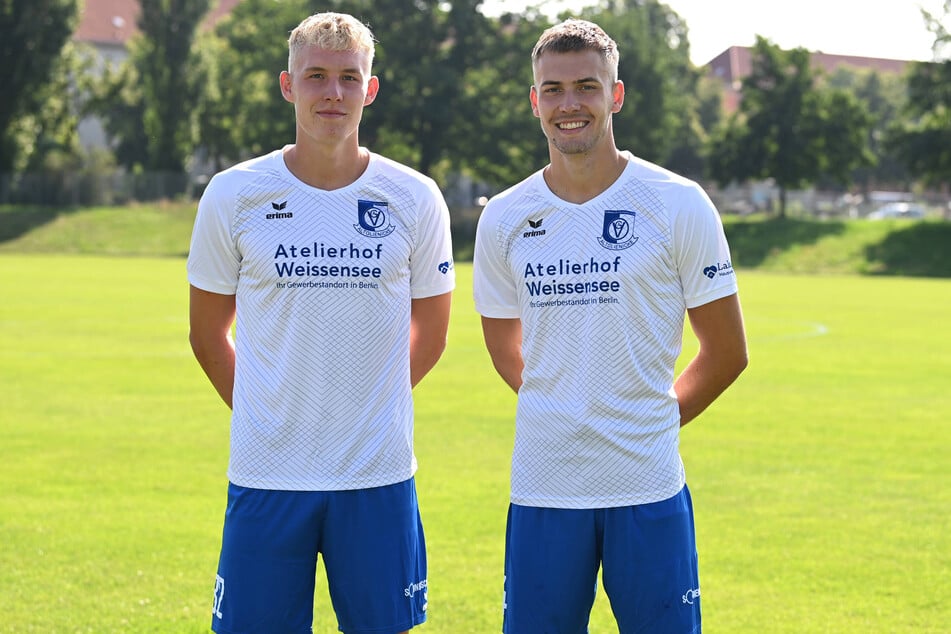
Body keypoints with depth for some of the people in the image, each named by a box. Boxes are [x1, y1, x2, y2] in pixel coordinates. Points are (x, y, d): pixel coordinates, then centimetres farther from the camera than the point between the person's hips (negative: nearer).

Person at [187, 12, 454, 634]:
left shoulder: (416, 199, 1)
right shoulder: (233, 196, 0)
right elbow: (208, 333, 11)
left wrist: (365, 406, 11)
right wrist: (264, 412, 10)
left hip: (379, 473, 0)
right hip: (266, 473, 0)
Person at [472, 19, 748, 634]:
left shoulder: (678, 204, -2)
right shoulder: (504, 219, 5)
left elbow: (727, 353, 4)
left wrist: (650, 419, 7)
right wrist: (565, 410, 12)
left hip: (648, 489, -2)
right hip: (542, 490, 2)